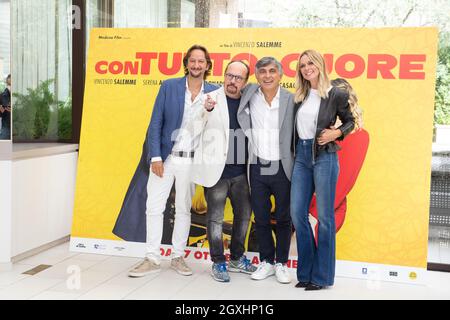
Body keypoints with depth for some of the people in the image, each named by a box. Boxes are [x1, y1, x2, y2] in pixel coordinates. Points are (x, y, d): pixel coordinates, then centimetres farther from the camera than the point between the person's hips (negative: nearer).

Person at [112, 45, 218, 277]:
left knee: (184, 209, 10)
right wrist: (156, 157, -8)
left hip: (191, 160, 0)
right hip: (165, 157, 0)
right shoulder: (169, 86, -1)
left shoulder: (213, 92, 1)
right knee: (153, 207, 1)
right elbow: (155, 124, -3)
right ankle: (152, 259, 13)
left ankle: (178, 257, 23)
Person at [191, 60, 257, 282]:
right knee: (216, 219, 5)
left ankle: (237, 259, 31)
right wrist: (205, 109, -30)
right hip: (216, 170, -5)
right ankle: (218, 263, 19)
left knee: (244, 215, 14)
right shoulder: (211, 99, -5)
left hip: (240, 171, 5)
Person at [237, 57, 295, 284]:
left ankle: (281, 263, 23)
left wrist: (295, 167, -9)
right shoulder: (250, 94, 1)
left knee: (283, 219, 8)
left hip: (282, 168, -2)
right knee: (261, 218, 11)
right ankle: (266, 262, 26)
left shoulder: (291, 99, -6)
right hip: (258, 167, 2)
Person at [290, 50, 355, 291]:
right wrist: (293, 151, 5)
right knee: (297, 213, 4)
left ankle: (322, 276, 12)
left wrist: (336, 133, -11)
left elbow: (350, 121, 7)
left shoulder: (336, 95, -3)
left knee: (324, 216, 1)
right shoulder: (300, 96, 11)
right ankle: (306, 272, 17)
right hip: (301, 156, 6)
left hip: (324, 156, -5)